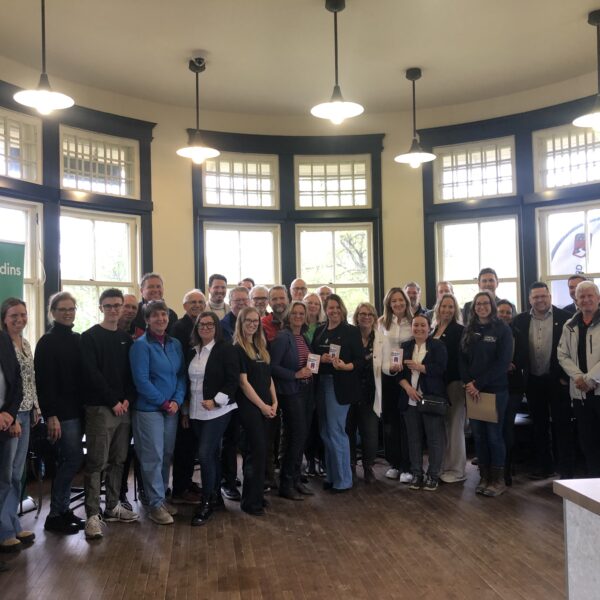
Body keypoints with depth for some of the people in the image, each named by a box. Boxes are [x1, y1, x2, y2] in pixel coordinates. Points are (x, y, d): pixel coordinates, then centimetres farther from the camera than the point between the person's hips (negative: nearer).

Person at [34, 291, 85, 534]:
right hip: (61, 412, -6)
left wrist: (85, 406, 8)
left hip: (77, 410, 6)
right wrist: (51, 415, -18)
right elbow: (44, 380, -13)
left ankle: (62, 510, 19)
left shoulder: (77, 339, 11)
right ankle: (55, 515, 4)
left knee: (67, 460, 10)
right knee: (73, 459, -7)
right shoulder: (48, 341, -8)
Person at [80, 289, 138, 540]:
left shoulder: (126, 339, 13)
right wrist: (113, 401, -13)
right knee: (97, 462, -5)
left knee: (118, 460, 11)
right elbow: (92, 373, -11)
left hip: (124, 407, 5)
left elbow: (132, 372, 10)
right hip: (99, 407, -5)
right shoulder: (90, 337, -2)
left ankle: (113, 506, 22)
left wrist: (128, 399, -5)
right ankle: (93, 514, 0)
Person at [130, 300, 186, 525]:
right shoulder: (141, 345, -9)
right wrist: (163, 403, -12)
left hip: (171, 408, 6)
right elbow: (141, 380, -14)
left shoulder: (175, 344, 8)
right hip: (149, 408, -6)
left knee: (167, 455, 12)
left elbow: (181, 375, 8)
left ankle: (161, 497, 25)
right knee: (153, 457, -2)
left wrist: (177, 401, -6)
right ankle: (156, 504, 8)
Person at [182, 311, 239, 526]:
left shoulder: (225, 349, -6)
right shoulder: (193, 351, 11)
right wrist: (185, 410, 15)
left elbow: (233, 379, -10)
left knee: (205, 454, -11)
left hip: (217, 411, -6)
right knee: (211, 454, 13)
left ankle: (207, 502, 1)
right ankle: (216, 497, 24)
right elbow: (189, 381, 16)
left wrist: (215, 401, -18)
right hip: (196, 412, 6)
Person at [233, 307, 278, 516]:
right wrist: (262, 405, -11)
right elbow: (243, 382, -12)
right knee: (258, 451, -6)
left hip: (265, 407, 7)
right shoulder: (237, 349, -8)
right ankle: (252, 502, 4)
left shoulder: (261, 347, 14)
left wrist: (274, 402, 3)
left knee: (255, 451, 12)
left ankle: (253, 495, 22)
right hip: (249, 406, -6)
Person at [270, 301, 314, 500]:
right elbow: (273, 366, -17)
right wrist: (296, 375, -21)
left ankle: (295, 479, 22)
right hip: (289, 392, -8)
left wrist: (310, 369, 2)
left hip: (304, 391, 8)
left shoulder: (304, 338, 12)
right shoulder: (282, 337, -12)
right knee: (297, 435, -8)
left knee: (300, 435, 11)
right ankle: (286, 484, 4)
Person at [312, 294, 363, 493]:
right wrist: (322, 358, -8)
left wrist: (345, 366, -23)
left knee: (336, 431, -4)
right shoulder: (319, 331, 12)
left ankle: (343, 479, 8)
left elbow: (360, 360, -6)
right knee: (325, 432, 11)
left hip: (340, 385, -5)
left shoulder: (352, 331, -2)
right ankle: (331, 475, 23)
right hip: (321, 384, 5)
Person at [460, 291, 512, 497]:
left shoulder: (502, 329, -3)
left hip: (495, 390, -4)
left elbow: (502, 362, -11)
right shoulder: (468, 330, 10)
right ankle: (484, 477, 18)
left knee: (494, 435, 1)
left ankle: (498, 480, 14)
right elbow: (463, 359, 7)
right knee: (478, 435, 7)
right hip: (473, 391, 4)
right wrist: (468, 384, -8)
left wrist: (479, 384, -14)